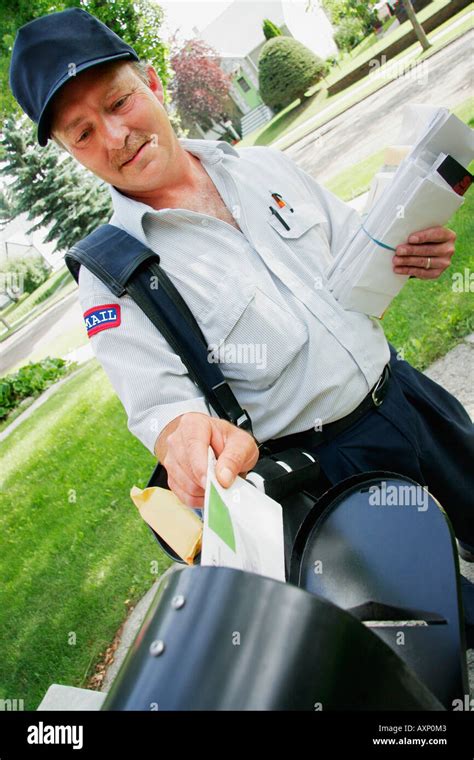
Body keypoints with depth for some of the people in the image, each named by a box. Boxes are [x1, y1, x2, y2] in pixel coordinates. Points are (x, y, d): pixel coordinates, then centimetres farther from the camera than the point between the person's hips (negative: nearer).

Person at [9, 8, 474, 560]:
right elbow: (158, 401, -19)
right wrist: (188, 437, -42)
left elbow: (357, 249, 10)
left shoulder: (264, 166, 1)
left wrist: (409, 252, -11)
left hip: (405, 386, 5)